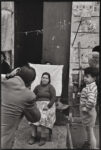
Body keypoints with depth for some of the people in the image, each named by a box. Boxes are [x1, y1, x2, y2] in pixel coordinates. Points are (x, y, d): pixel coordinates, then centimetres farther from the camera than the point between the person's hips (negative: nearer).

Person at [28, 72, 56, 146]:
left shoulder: (51, 87, 4)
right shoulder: (38, 87, 15)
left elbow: (54, 98, -3)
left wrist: (48, 106, -15)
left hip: (48, 105, -3)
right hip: (38, 104, 3)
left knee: (44, 117, -29)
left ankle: (43, 137, -18)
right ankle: (34, 136, -15)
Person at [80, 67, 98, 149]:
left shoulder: (90, 88, -25)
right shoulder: (91, 86, 6)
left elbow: (91, 101, -40)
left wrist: (86, 108, -26)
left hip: (88, 112, -10)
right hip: (88, 112, 10)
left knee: (90, 132, 2)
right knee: (88, 131, 26)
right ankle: (88, 145, 45)